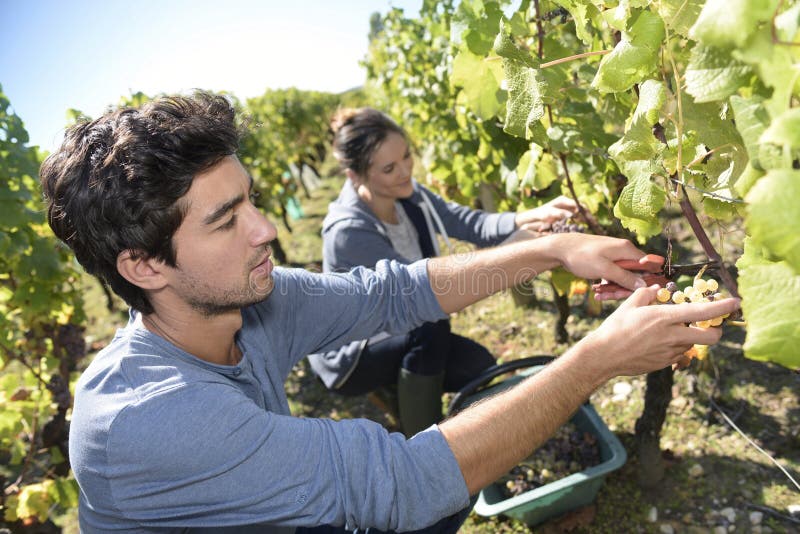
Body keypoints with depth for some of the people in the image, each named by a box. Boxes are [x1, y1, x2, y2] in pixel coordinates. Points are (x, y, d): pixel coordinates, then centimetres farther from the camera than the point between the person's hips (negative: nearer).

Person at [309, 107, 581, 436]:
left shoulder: (408, 194, -10)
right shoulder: (348, 231, -32)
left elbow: (470, 224, -18)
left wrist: (528, 217, -36)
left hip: (397, 334, 7)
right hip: (349, 356, -6)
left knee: (479, 367, -4)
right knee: (432, 325, -31)